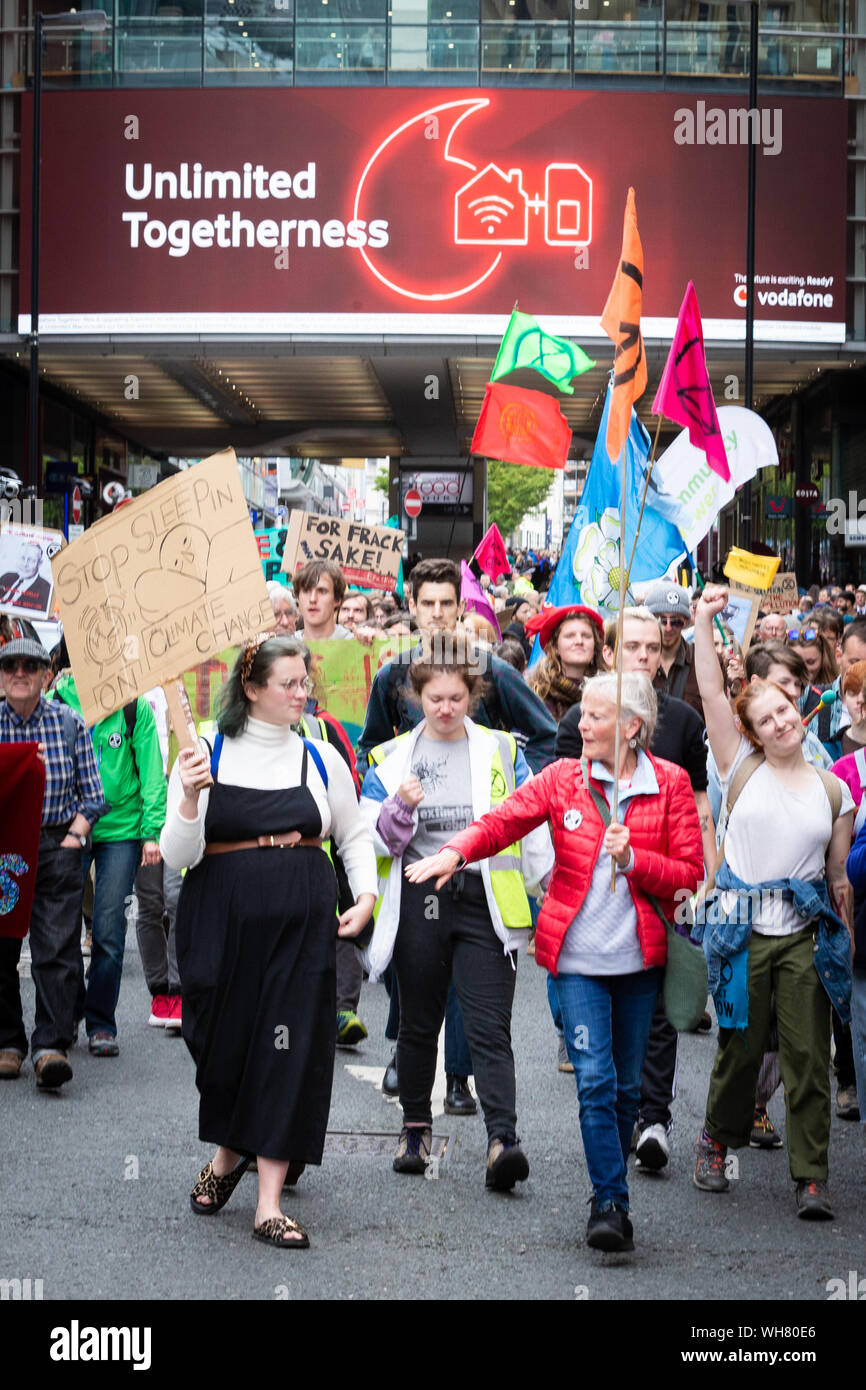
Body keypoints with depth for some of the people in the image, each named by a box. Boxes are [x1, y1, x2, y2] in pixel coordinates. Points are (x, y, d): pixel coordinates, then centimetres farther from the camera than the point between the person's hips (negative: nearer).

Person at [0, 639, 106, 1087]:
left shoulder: (69, 722, 3)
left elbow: (93, 794, 6)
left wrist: (73, 837, -6)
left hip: (57, 844, -1)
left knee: (57, 947, -10)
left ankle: (51, 1047, -13)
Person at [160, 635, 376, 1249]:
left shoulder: (321, 760, 7)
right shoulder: (207, 757, 0)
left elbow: (355, 835, 19)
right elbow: (178, 855, -5)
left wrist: (366, 895, 5)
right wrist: (190, 798, -21)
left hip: (303, 923, 1)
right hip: (223, 922, -1)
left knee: (291, 1049, -5)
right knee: (222, 1043, 6)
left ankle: (270, 1204, -1)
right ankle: (228, 1154, 37)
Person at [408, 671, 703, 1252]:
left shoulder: (671, 783, -1)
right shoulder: (564, 778, 1)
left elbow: (690, 873, -2)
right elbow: (502, 821, -6)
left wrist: (633, 859, -17)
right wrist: (455, 852, -24)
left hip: (640, 958, 1)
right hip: (579, 958, -1)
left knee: (627, 1084, 10)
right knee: (595, 1080, -10)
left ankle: (612, 1192, 25)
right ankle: (610, 1203, -5)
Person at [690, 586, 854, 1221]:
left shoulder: (834, 790, 9)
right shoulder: (742, 767, 4)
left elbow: (839, 873, 13)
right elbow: (712, 693, -4)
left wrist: (843, 932, 7)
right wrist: (705, 620, -10)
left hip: (806, 932, 1)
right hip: (744, 928, -1)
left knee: (809, 1055, 0)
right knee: (741, 1047, 6)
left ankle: (812, 1175, 6)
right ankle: (718, 1140, 29)